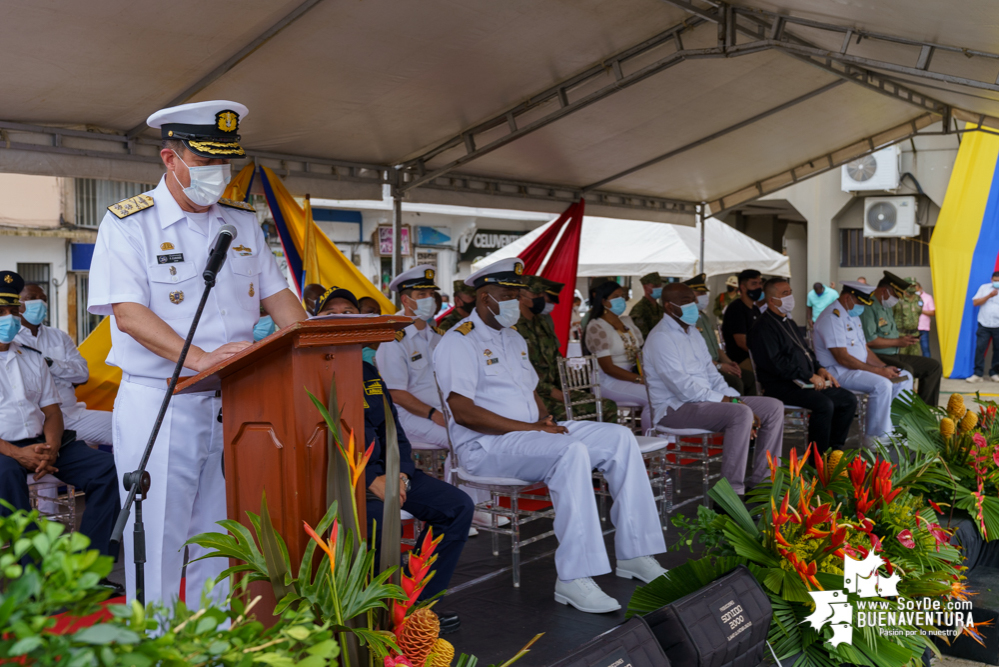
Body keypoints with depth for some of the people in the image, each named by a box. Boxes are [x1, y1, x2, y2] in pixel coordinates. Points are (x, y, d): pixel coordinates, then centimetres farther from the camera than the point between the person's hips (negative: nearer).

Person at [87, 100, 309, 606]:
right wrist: (200, 358, -28)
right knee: (158, 542, 1)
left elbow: (276, 295, 15)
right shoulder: (127, 223, -4)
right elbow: (128, 314, -14)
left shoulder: (243, 222, 12)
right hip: (158, 406, -4)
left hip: (234, 403, 5)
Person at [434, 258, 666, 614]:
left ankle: (634, 554, -4)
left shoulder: (513, 338, 21)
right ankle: (573, 579, -33)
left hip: (530, 434, 9)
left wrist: (546, 420, 0)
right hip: (486, 446, -9)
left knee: (620, 437, -5)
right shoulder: (459, 341, -8)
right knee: (572, 452, -34)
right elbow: (463, 412, -18)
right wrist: (530, 428, -19)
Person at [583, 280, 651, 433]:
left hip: (633, 373, 7)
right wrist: (640, 379, -23)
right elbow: (608, 368, -16)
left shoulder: (627, 320, 15)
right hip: (610, 382, -7)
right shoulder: (596, 327, -10)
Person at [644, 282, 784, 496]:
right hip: (676, 408, -10)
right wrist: (727, 401, -20)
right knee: (741, 414, -32)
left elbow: (711, 374, 16)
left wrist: (736, 399, -1)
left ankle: (760, 483, 2)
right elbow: (683, 387, -21)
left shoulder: (693, 333, 18)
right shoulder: (661, 338, -13)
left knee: (774, 407, 1)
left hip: (705, 399, 10)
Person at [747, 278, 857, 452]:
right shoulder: (763, 328, -10)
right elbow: (775, 363, -20)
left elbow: (807, 352, 29)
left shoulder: (790, 323, 22)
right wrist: (809, 377, -17)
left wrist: (819, 369, 8)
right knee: (824, 404, -29)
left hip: (804, 383, 10)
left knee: (849, 400, 1)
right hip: (780, 386, -10)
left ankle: (834, 450, 6)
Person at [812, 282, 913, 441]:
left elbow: (865, 349, 18)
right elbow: (842, 358, -23)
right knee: (882, 384, -30)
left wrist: (885, 367, 0)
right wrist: (878, 371, -20)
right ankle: (876, 438, -18)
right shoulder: (832, 317, -17)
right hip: (838, 372, -11)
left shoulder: (853, 316, 17)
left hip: (859, 368, 11)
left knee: (905, 378, 6)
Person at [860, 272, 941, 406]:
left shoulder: (887, 308, 20)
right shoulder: (868, 307, -15)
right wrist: (897, 342, -14)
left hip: (894, 355, 11)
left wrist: (903, 338, 7)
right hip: (877, 357, -11)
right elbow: (869, 341, -25)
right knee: (906, 370, -36)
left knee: (934, 366, 6)